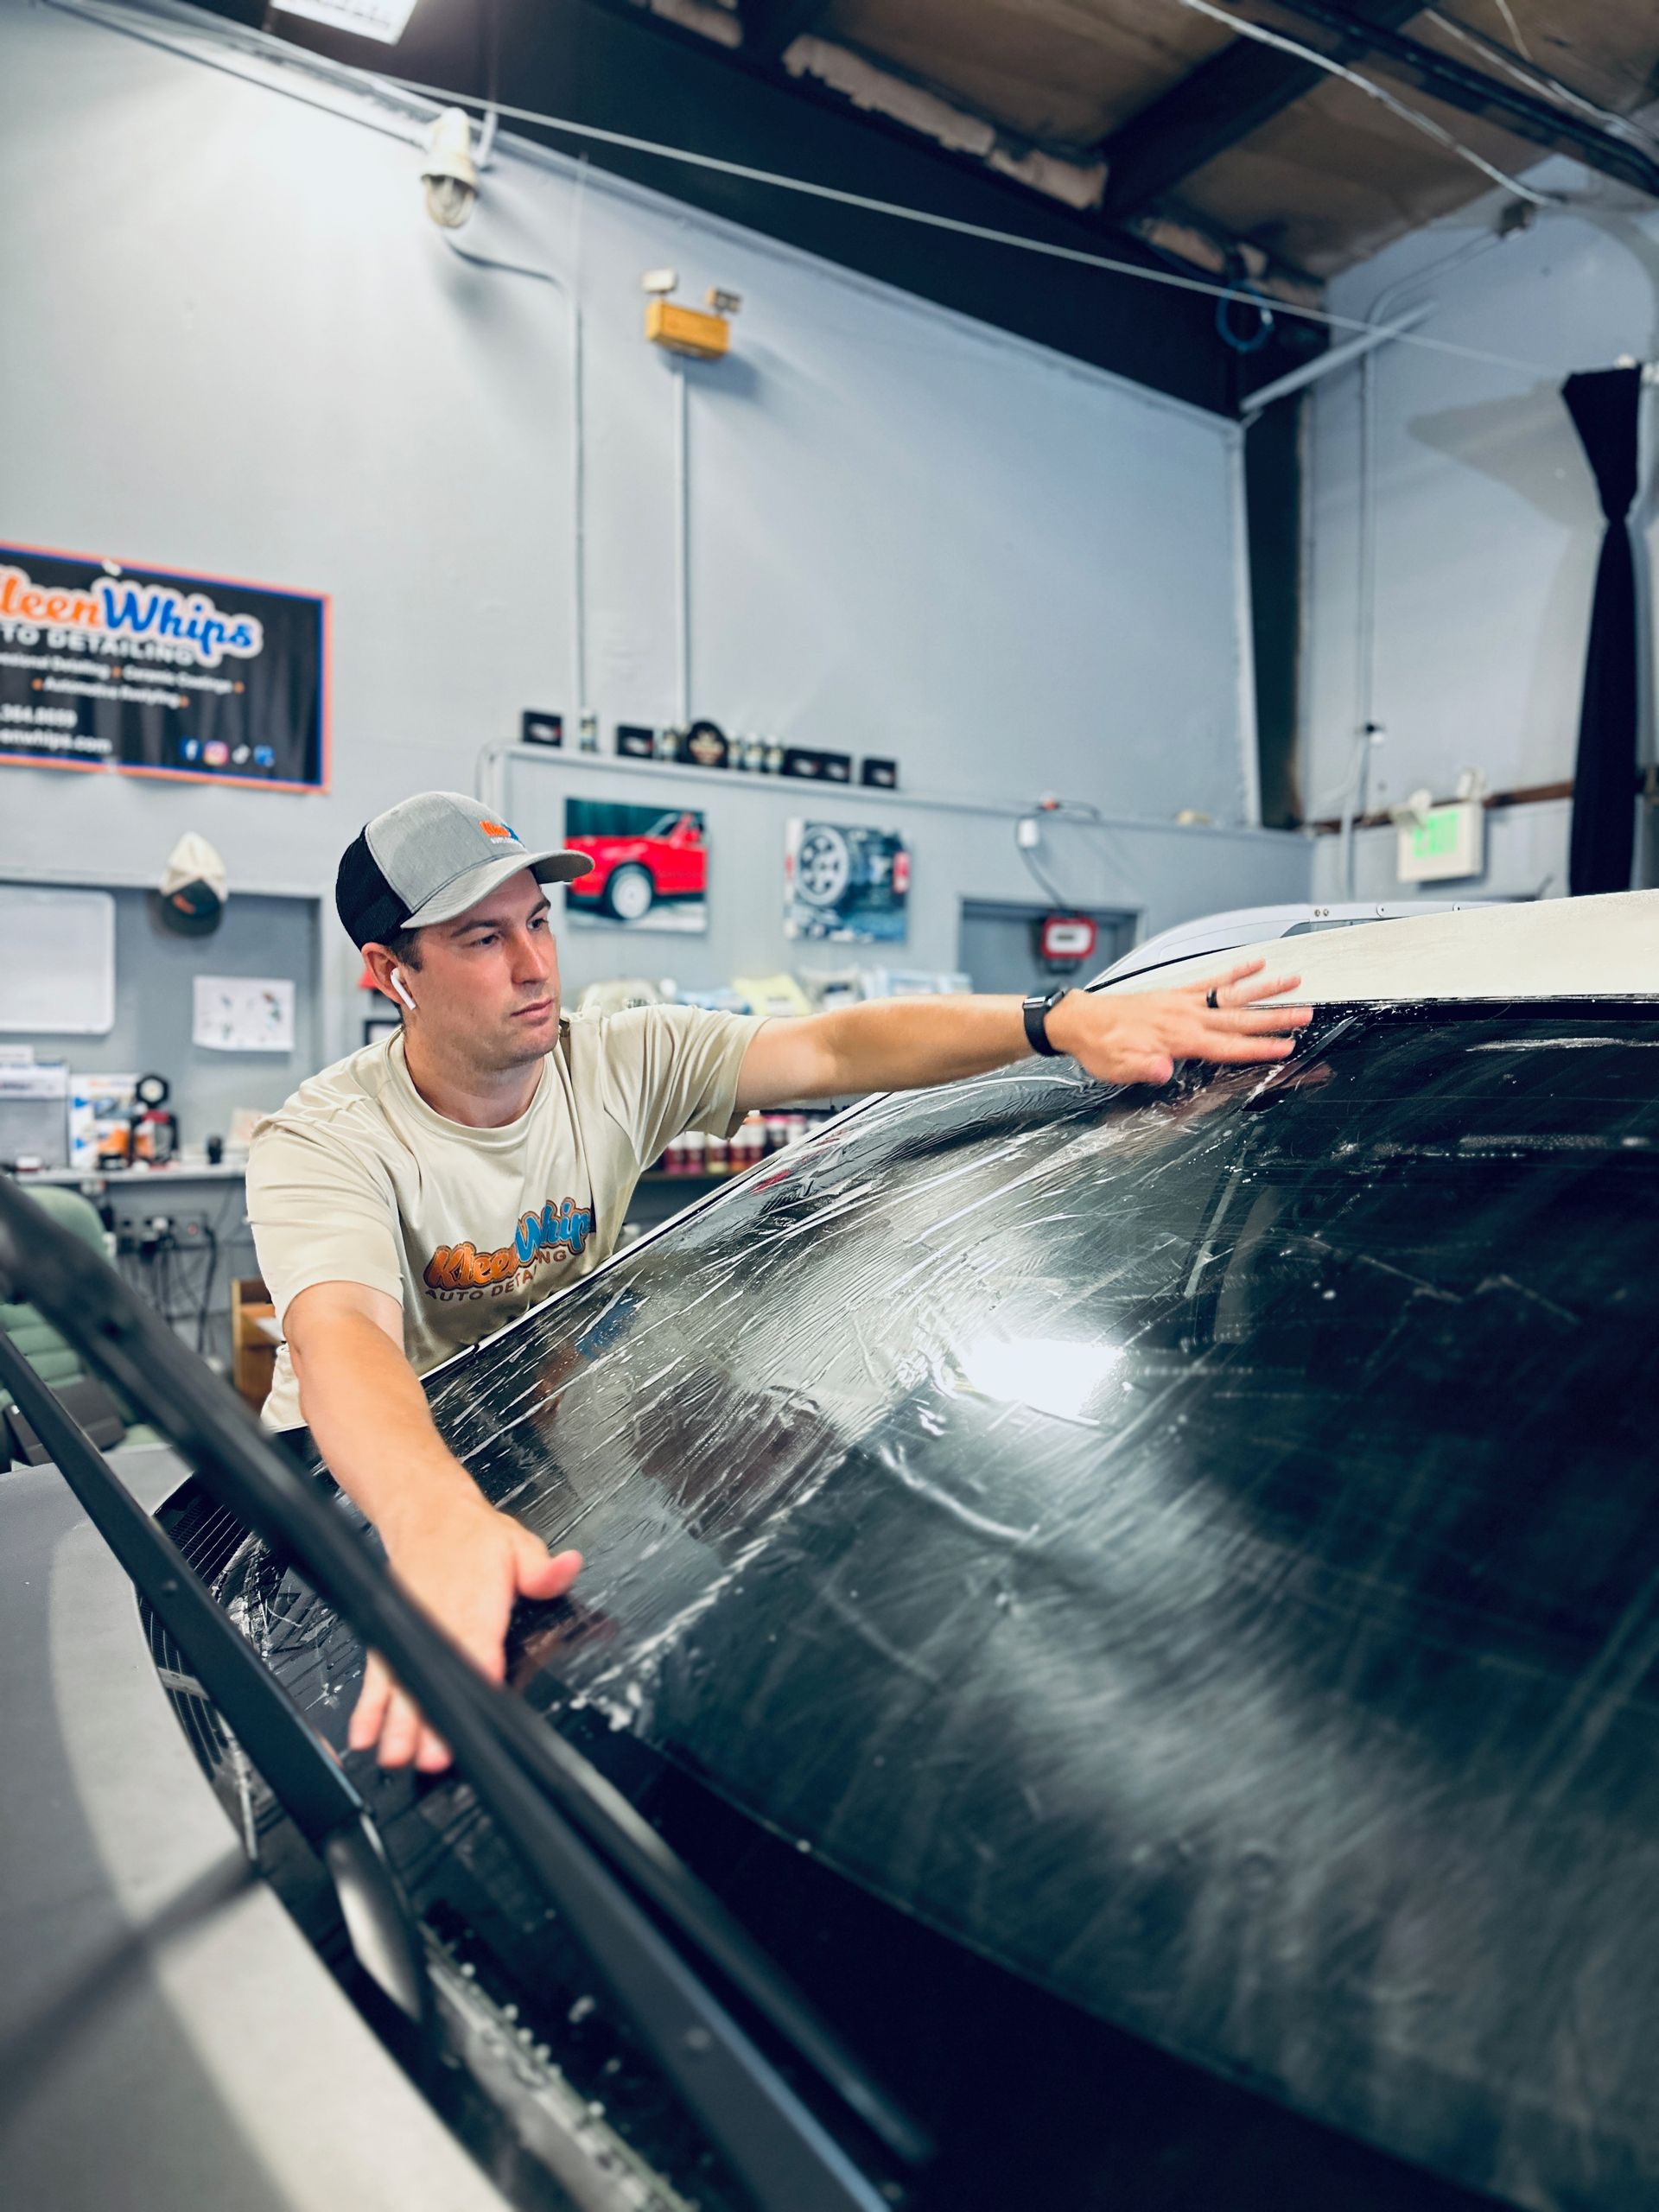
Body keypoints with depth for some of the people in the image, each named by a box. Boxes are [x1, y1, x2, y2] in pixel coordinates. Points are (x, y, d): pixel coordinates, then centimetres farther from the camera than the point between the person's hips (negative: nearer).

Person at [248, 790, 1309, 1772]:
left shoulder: (622, 1065, -9)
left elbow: (834, 1049, -21)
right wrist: (435, 1519, -67)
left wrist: (1065, 1019, -36)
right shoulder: (324, 1141, -23)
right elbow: (343, 1335, -44)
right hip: (366, 1473, -3)